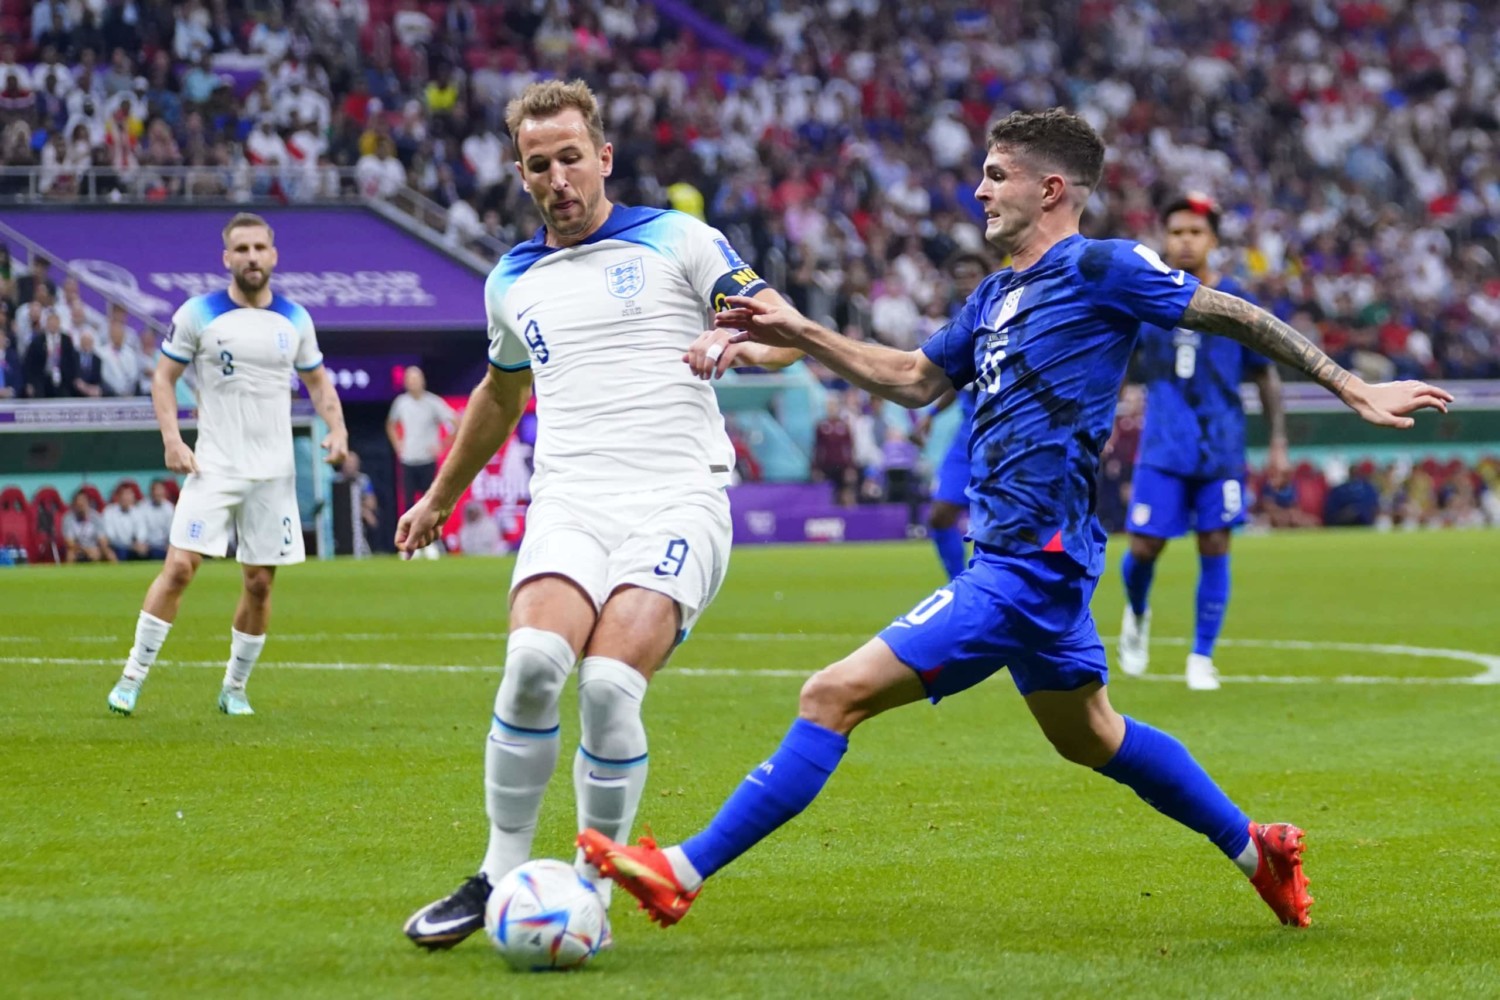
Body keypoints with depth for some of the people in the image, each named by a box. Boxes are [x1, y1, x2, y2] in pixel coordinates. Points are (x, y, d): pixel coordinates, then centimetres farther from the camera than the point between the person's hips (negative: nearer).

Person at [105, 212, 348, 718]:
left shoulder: (295, 319, 6)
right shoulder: (198, 314, -3)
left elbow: (317, 379, 18)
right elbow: (163, 377, 2)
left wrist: (337, 428, 0)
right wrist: (172, 438, -11)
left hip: (273, 472, 3)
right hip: (213, 467, -3)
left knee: (260, 583, 4)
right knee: (179, 567, -13)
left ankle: (234, 689, 19)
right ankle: (133, 677, -4)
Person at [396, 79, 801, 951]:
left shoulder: (677, 241, 7)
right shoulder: (512, 283, 20)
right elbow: (501, 395, 38)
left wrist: (737, 343, -21)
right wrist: (441, 499, 46)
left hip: (679, 496, -3)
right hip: (571, 502, 3)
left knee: (610, 682, -24)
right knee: (535, 659, -25)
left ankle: (592, 894, -8)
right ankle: (501, 877, -11)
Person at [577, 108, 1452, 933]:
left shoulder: (1101, 268, -9)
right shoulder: (997, 296, 15)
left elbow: (1236, 317, -3)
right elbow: (915, 380, 25)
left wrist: (1355, 389, 0)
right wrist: (802, 335, 16)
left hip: (1029, 565, -10)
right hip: (1025, 558, 10)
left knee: (834, 696, -13)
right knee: (1090, 736, 25)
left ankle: (684, 874, -13)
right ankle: (1259, 849, 37)